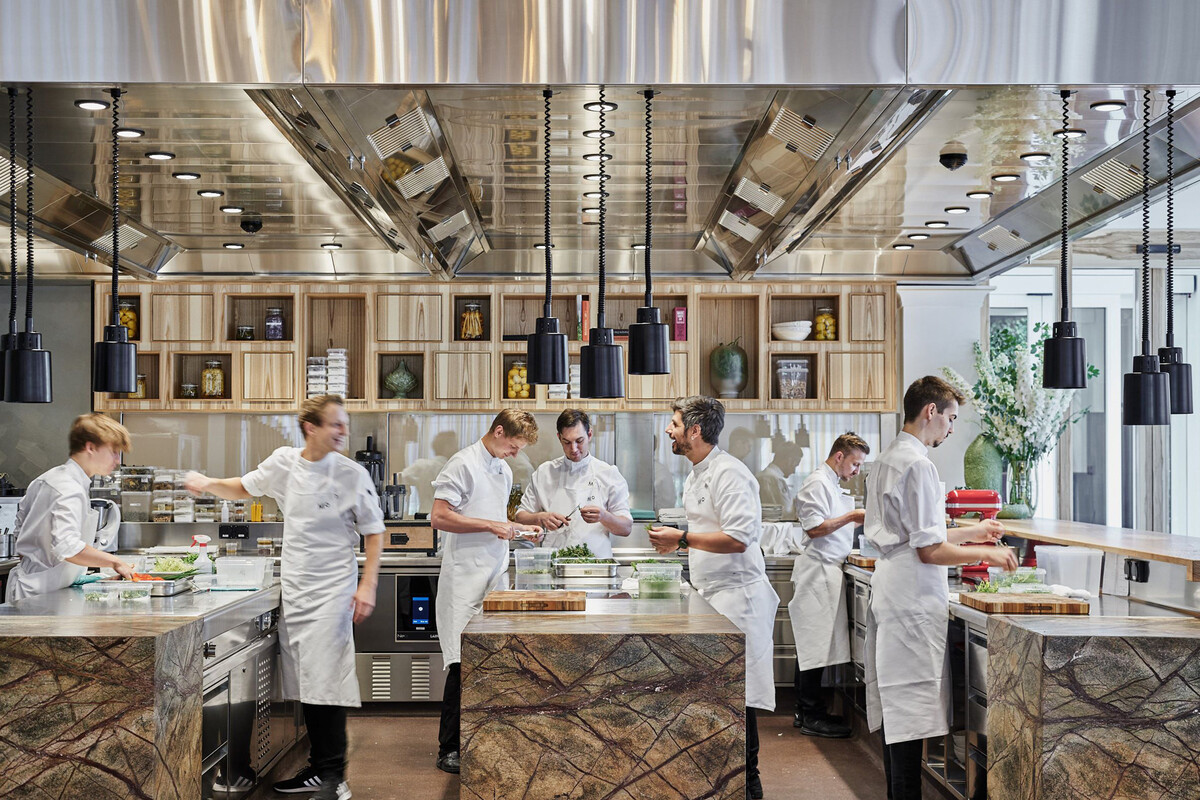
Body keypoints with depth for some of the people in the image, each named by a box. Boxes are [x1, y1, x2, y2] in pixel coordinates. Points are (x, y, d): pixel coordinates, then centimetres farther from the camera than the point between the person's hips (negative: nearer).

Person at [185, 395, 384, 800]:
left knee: (326, 682, -9)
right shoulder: (284, 463, 3)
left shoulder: (352, 474, -8)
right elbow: (243, 488, 20)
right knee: (304, 683, 10)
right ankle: (318, 767, 23)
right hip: (294, 588, 5)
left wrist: (368, 585, -11)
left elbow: (373, 532, -3)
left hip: (332, 591, -5)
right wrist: (208, 482, 2)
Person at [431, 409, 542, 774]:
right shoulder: (463, 464, -7)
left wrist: (519, 527, 13)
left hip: (495, 579, 7)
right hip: (466, 580, -7)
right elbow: (440, 517, -14)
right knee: (463, 663, -7)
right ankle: (449, 750, 1)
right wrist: (492, 525, -15)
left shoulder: (504, 470, 19)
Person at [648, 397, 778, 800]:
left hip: (736, 595, -10)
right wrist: (676, 540, 12)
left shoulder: (729, 473, -16)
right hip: (711, 595, 10)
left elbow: (739, 538, -25)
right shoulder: (695, 476, 17)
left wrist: (684, 537, -18)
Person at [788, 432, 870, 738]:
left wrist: (856, 520, 13)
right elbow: (815, 529, -19)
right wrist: (851, 517, -14)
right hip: (818, 572, -11)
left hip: (826, 572, 11)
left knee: (811, 645, 13)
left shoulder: (830, 483, 21)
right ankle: (812, 716, -3)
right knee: (816, 647, -7)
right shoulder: (817, 482, -12)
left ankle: (805, 712, 18)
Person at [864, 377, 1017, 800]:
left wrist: (972, 531, 22)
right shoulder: (918, 464, -16)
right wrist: (986, 554, -5)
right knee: (911, 712, -5)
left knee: (896, 708, 13)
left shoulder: (886, 460, 15)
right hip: (914, 599, -10)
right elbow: (929, 551, -17)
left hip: (890, 590, 10)